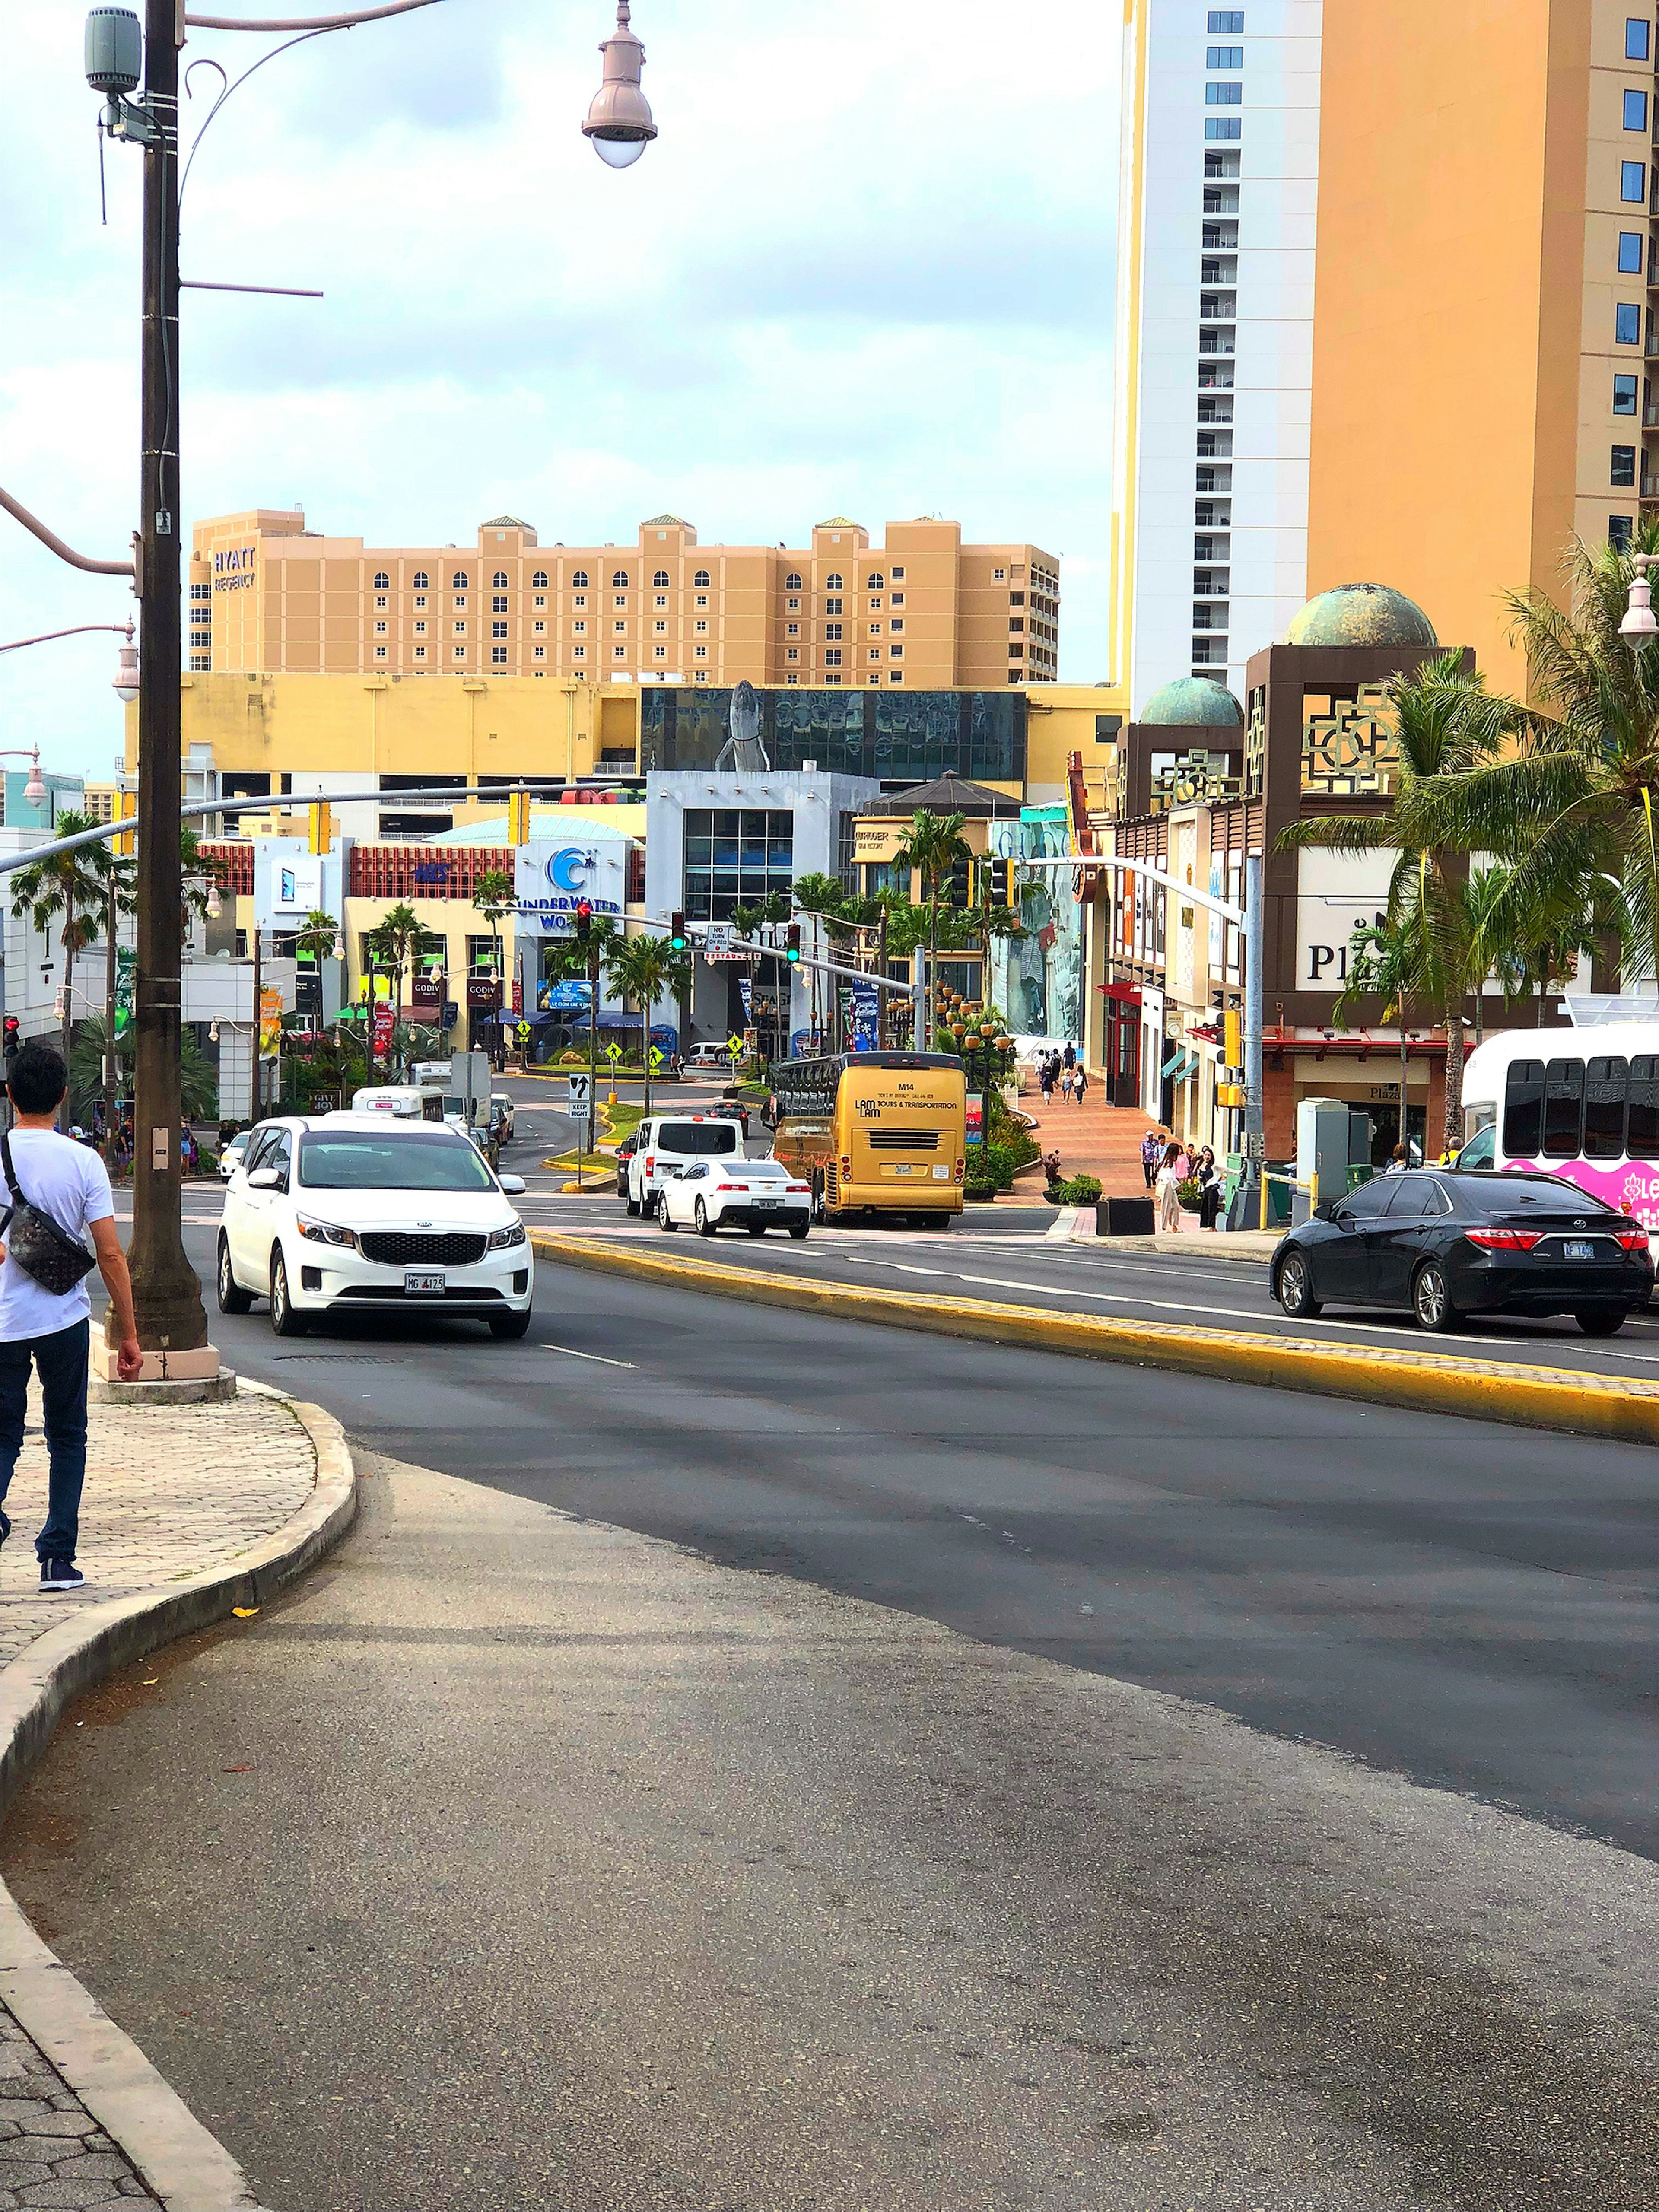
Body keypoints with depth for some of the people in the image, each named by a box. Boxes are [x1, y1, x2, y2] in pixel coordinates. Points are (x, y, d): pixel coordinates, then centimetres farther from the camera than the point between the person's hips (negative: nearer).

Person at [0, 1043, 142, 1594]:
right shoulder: (83, 1162, -6)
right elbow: (110, 1253, -6)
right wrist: (129, 1335, -1)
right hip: (63, 1318, 0)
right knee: (67, 1438, 13)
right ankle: (58, 1558, 10)